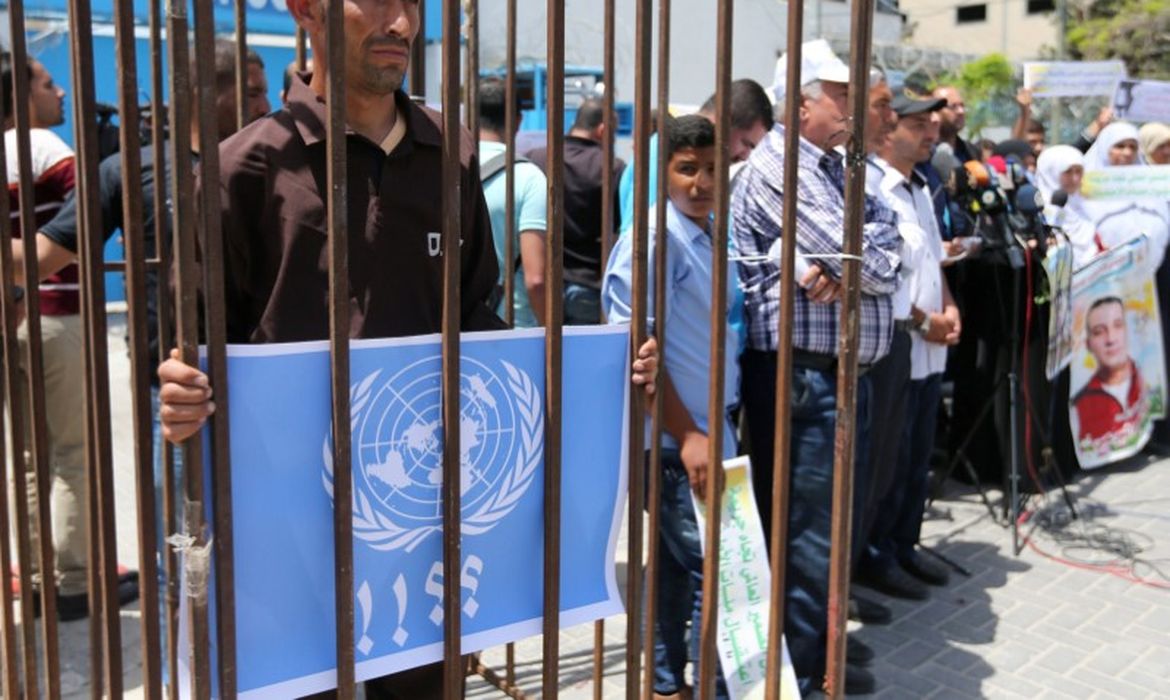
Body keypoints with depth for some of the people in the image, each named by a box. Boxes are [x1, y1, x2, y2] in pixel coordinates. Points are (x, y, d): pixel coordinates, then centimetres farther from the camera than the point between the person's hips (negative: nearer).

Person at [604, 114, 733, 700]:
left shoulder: (710, 237, 11)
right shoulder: (655, 239, -15)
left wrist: (708, 429, 9)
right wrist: (687, 435, -20)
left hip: (707, 427, 9)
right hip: (675, 437, -9)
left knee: (678, 566, 17)